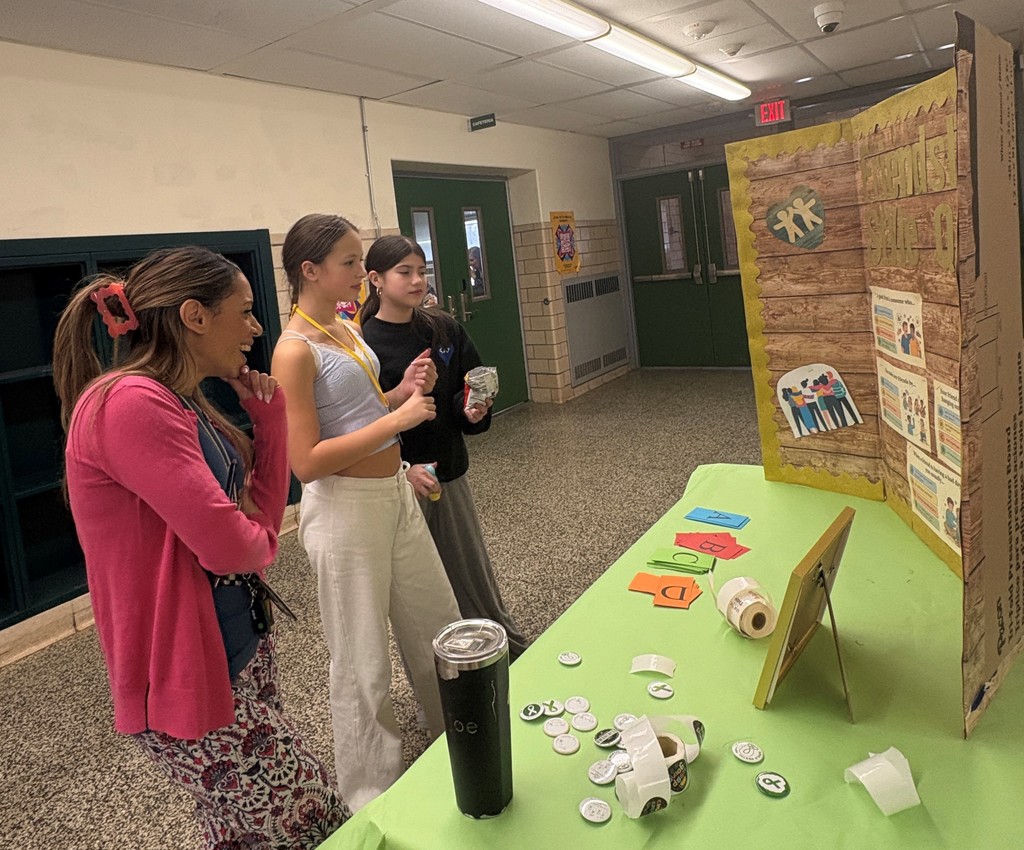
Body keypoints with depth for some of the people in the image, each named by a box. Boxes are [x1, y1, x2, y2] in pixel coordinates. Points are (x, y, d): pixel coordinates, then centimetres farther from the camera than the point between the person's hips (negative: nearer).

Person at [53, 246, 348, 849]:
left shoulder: (185, 403, 8)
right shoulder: (131, 403, -22)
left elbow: (264, 513, 8)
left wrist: (270, 414, 3)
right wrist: (261, 538, -2)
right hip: (184, 675, -9)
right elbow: (230, 545, -24)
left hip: (241, 651, 9)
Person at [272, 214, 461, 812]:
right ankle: (373, 796, 30)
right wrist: (396, 419, -23)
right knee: (364, 662, 7)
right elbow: (306, 463, -22)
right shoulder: (296, 349, -17)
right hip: (345, 509, -8)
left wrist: (404, 391, 2)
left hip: (396, 493, 8)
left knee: (440, 626, 21)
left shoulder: (348, 329, 8)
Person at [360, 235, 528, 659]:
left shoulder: (444, 329, 3)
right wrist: (402, 468, -25)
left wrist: (473, 410, -11)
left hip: (448, 469, 5)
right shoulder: (364, 343, -12)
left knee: (473, 570, 17)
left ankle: (513, 651, 37)